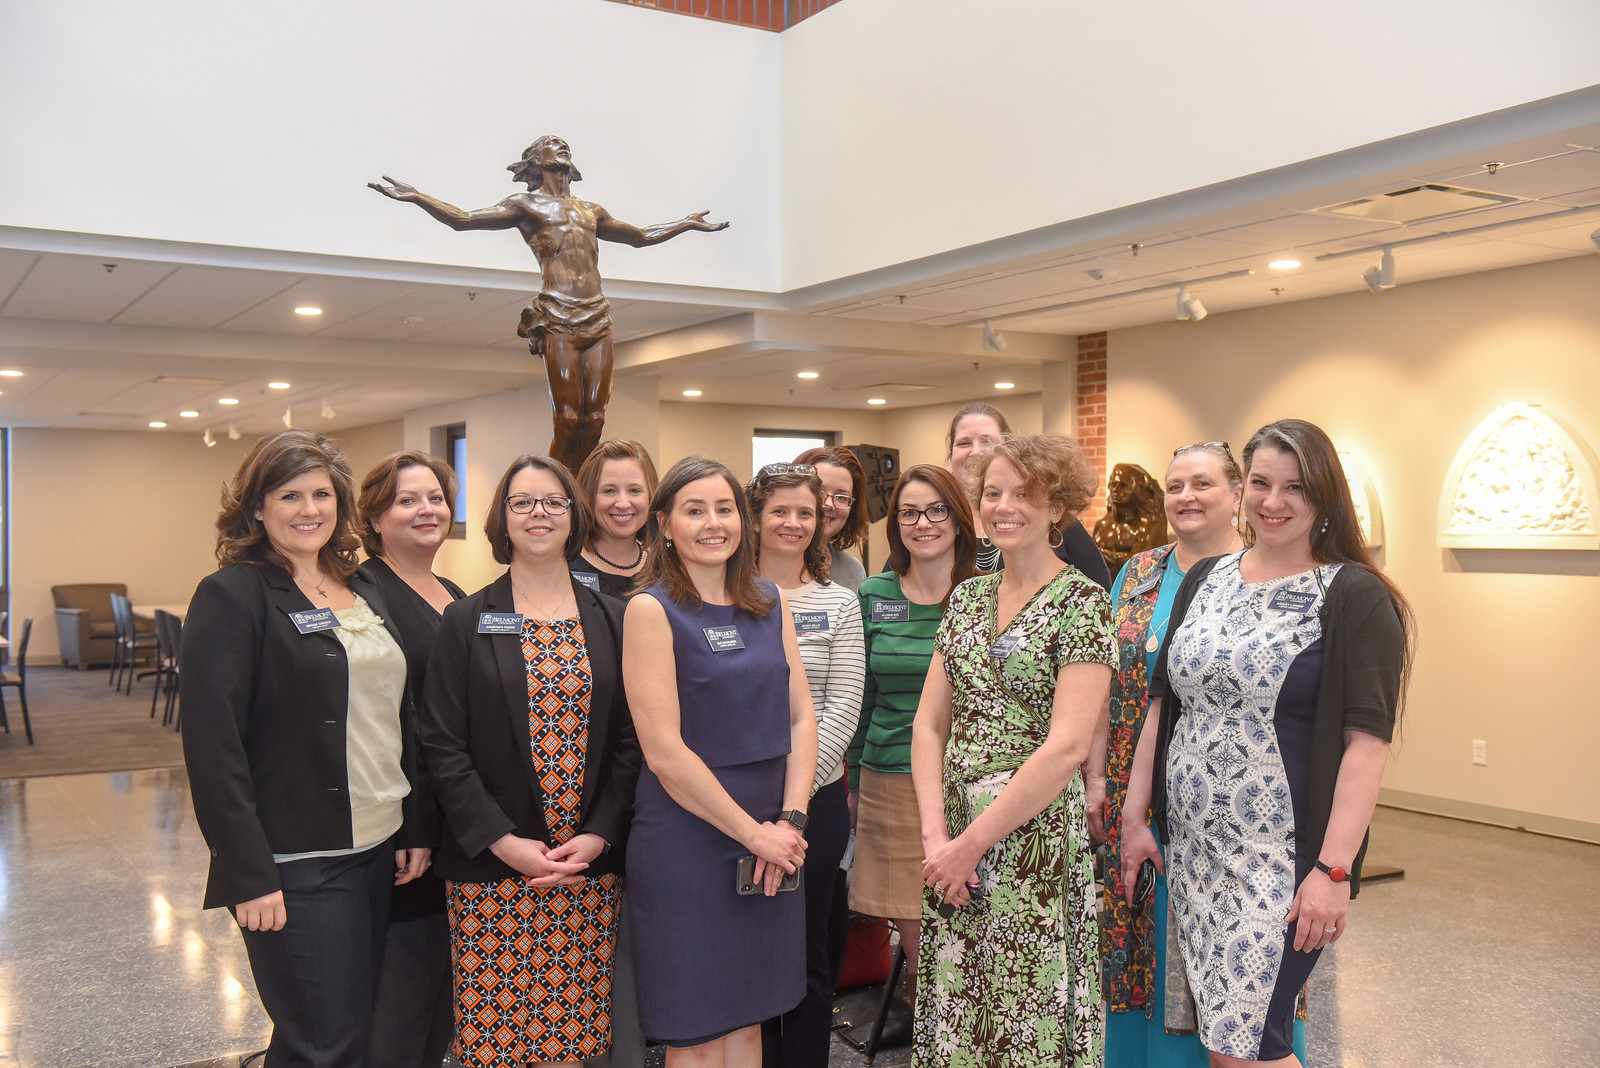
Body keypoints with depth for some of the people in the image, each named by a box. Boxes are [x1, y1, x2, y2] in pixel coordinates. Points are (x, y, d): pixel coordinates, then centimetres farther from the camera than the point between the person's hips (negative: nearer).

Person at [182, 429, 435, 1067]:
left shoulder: (365, 595, 12)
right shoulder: (231, 596, -9)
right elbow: (212, 745, -14)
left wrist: (418, 829, 10)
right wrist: (248, 875, -18)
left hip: (380, 852, 7)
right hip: (296, 868, -7)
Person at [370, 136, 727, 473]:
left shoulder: (591, 212, 26)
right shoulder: (527, 205, 11)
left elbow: (642, 236, 40)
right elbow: (462, 219, 5)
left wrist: (689, 223, 47)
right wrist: (414, 196, -5)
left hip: (598, 318, 5)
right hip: (558, 320, -5)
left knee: (594, 420, -4)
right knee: (568, 420, -13)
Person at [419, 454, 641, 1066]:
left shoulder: (611, 621, 8)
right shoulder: (467, 621, 2)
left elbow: (629, 741, 6)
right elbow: (444, 747, -3)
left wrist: (599, 836, -7)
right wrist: (504, 842, -12)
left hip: (591, 862, 2)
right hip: (491, 866, -2)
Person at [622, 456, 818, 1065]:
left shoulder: (769, 605, 9)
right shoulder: (651, 609, -9)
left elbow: (801, 719, 7)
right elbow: (663, 751, -14)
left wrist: (790, 819, -7)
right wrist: (755, 833, -13)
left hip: (771, 841, 5)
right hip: (685, 840, -5)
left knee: (747, 1018, 16)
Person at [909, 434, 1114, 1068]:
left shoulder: (1081, 601, -8)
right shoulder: (967, 596, 10)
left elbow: (1067, 746, -16)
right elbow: (928, 724, 8)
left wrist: (973, 842, -13)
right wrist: (936, 835, -5)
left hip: (1034, 832, -5)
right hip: (956, 838, 6)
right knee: (954, 1015, 13)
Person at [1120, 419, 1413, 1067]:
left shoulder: (1354, 596, -8)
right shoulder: (1204, 580, 10)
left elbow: (1367, 740, -14)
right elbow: (1163, 704, 14)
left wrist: (1334, 869, -20)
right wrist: (1134, 814, 10)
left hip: (1284, 861, -5)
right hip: (1190, 850, 6)